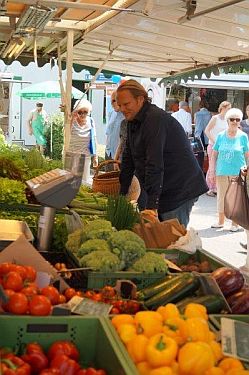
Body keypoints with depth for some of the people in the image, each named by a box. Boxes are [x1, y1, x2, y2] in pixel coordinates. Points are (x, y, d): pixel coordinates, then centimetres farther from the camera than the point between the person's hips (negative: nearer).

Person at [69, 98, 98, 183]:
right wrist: (72, 118, -37)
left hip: (86, 157, 3)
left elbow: (94, 140, 8)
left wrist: (95, 156, 10)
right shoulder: (72, 121, -10)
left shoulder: (90, 121, 0)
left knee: (84, 181, 11)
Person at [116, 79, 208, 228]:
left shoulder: (155, 119, -19)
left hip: (180, 191, -9)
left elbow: (155, 165, -26)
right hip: (164, 191, 9)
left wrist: (152, 206, -30)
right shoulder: (134, 121, 12)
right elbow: (128, 160, 14)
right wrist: (121, 195, 9)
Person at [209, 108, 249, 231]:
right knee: (221, 196, 10)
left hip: (237, 172, -2)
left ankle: (235, 223, 16)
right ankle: (220, 221, 24)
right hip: (222, 172, 2)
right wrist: (212, 170, 4)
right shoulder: (221, 136, 4)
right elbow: (214, 154, 7)